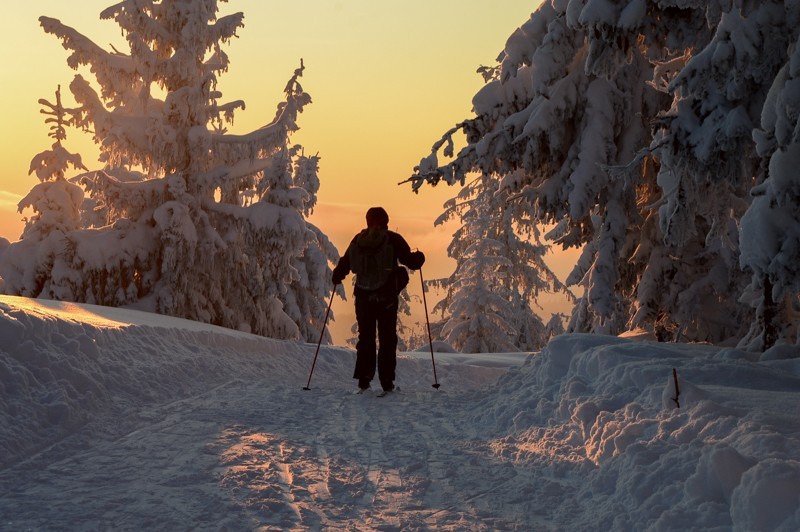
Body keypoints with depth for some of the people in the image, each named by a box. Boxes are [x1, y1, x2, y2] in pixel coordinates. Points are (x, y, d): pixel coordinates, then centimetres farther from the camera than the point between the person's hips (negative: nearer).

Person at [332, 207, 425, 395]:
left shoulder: (357, 241, 6)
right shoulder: (392, 239, -5)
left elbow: (344, 264, 10)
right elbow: (410, 260, -6)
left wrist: (336, 278, 30)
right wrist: (419, 257, 17)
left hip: (363, 296, 3)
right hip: (387, 297, -3)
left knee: (365, 338, 11)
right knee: (387, 339, 4)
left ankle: (363, 381, 4)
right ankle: (386, 383, 0)